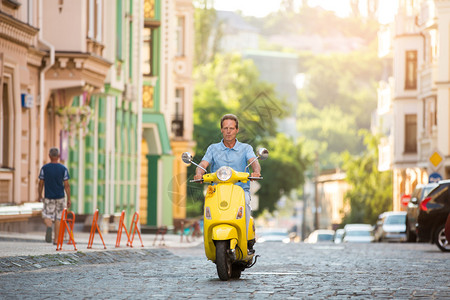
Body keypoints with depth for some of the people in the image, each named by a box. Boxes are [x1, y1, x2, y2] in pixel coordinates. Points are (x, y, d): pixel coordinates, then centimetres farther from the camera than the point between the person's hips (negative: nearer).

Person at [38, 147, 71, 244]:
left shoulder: (44, 168, -3)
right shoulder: (63, 169, -4)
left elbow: (41, 184, 0)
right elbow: (66, 185, -5)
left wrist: (40, 196, 13)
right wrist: (69, 199, 2)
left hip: (48, 197, 0)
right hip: (60, 197, 0)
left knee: (47, 216, 8)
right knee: (58, 218, 9)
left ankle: (49, 227, -26)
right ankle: (56, 239, 10)